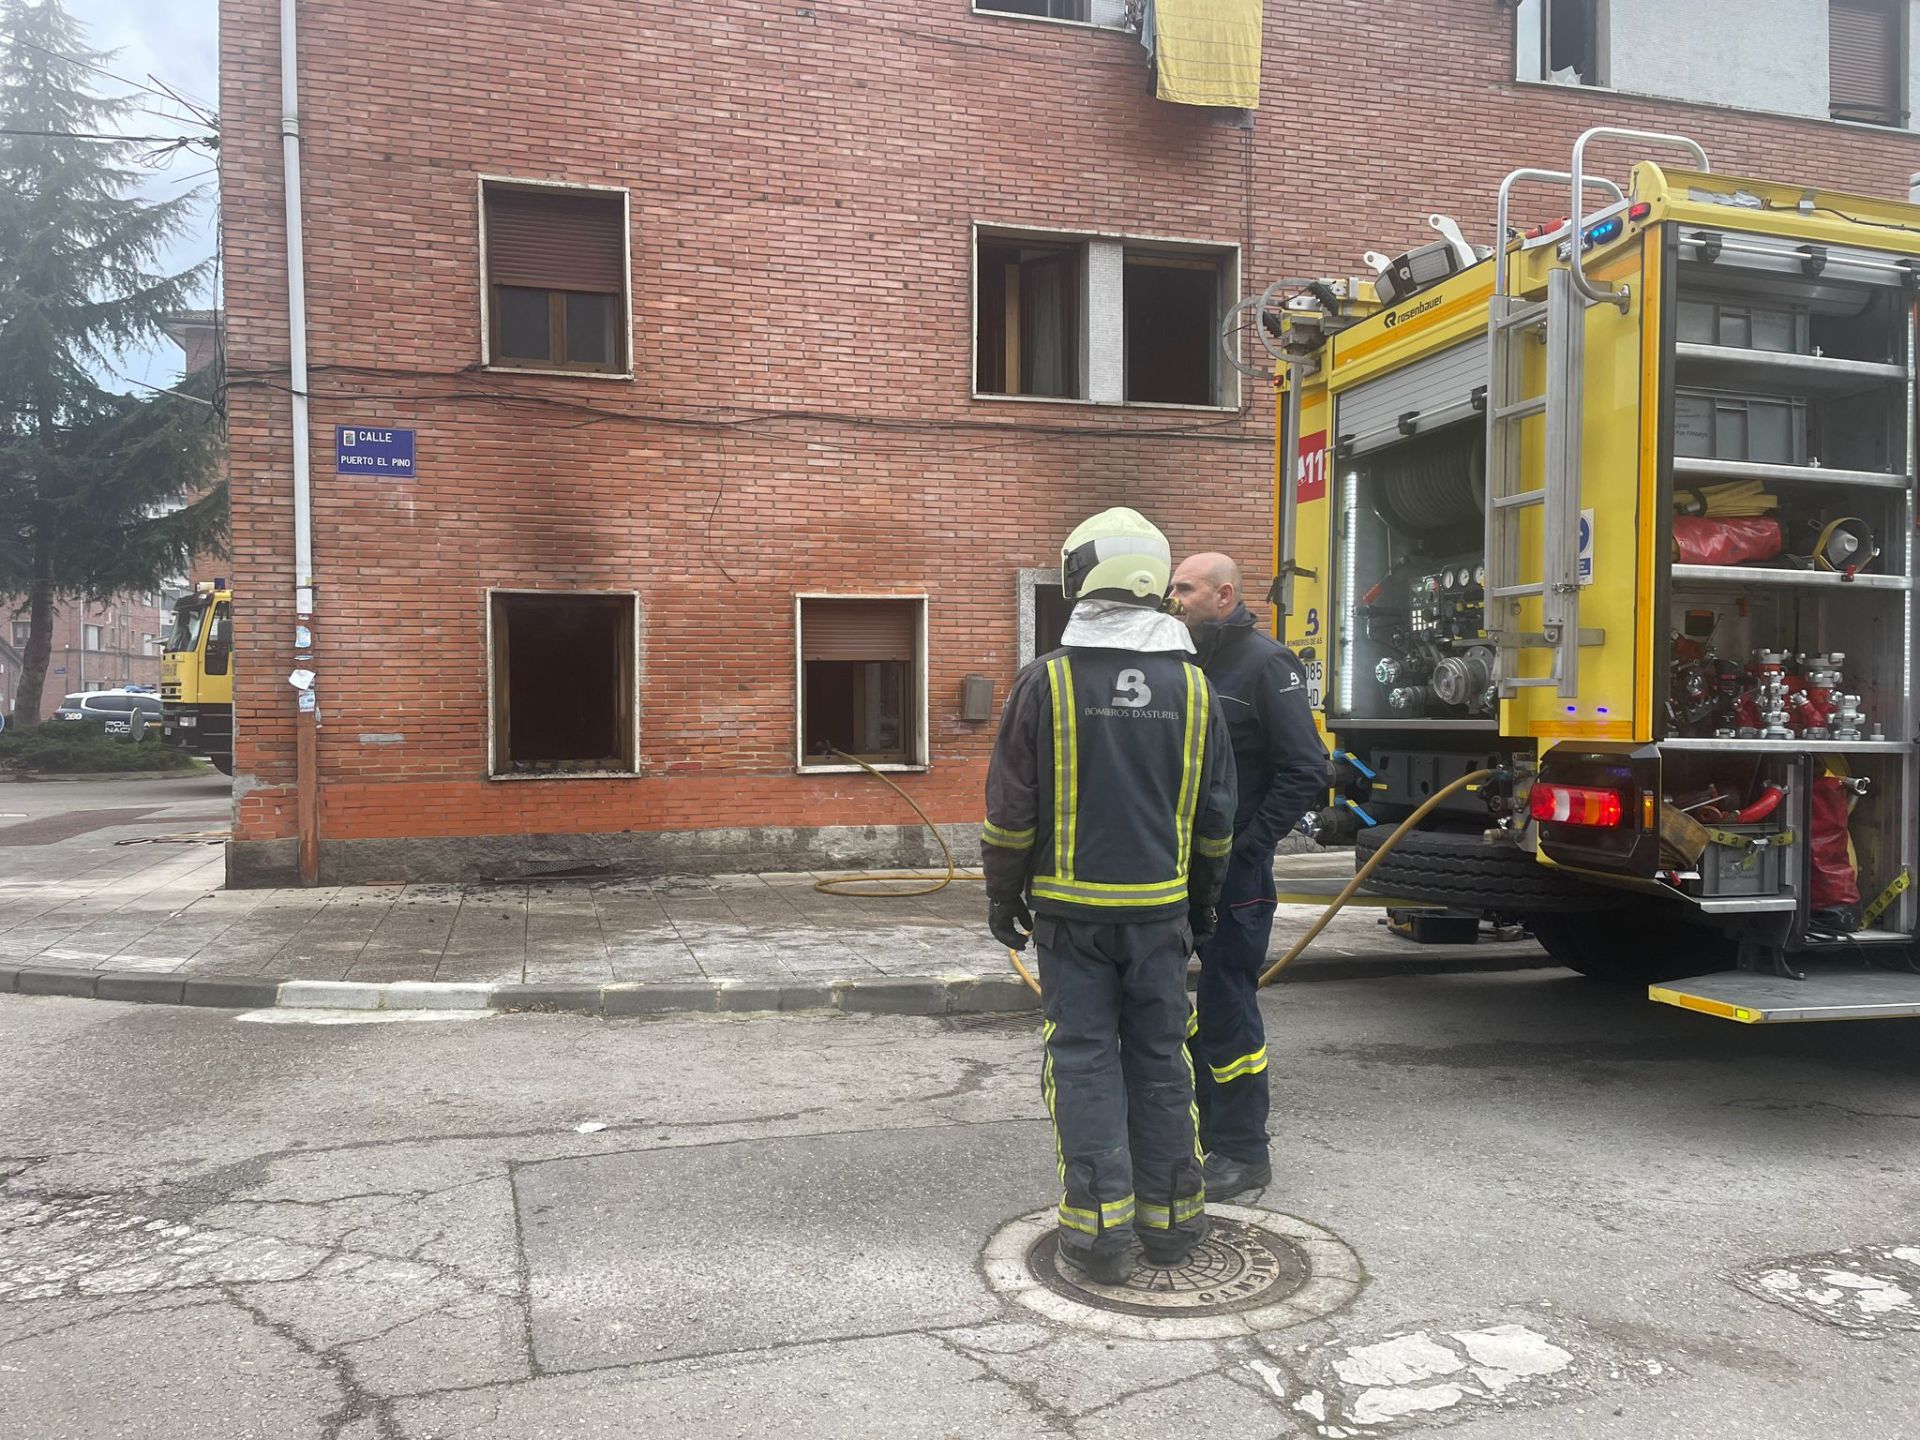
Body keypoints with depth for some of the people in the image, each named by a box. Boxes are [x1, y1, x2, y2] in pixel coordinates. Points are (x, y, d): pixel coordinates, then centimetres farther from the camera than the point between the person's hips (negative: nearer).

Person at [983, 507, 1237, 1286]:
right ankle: (1170, 1218, 21)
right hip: (1160, 906, 3)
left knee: (1083, 1056, 4)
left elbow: (1012, 810, -5)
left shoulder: (1047, 680, -9)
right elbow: (1215, 816, 9)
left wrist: (1003, 896, 7)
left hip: (1071, 905, -3)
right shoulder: (1192, 685, 2)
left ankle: (1099, 1228, 7)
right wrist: (1203, 900, 21)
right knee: (1159, 1055, 12)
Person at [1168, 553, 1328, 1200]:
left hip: (1234, 872, -8)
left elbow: (1304, 771, -14)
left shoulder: (1265, 663, -10)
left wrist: (1249, 848, -15)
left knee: (1227, 1007, -2)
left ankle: (1243, 1152, 11)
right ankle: (1201, 1130, 29)